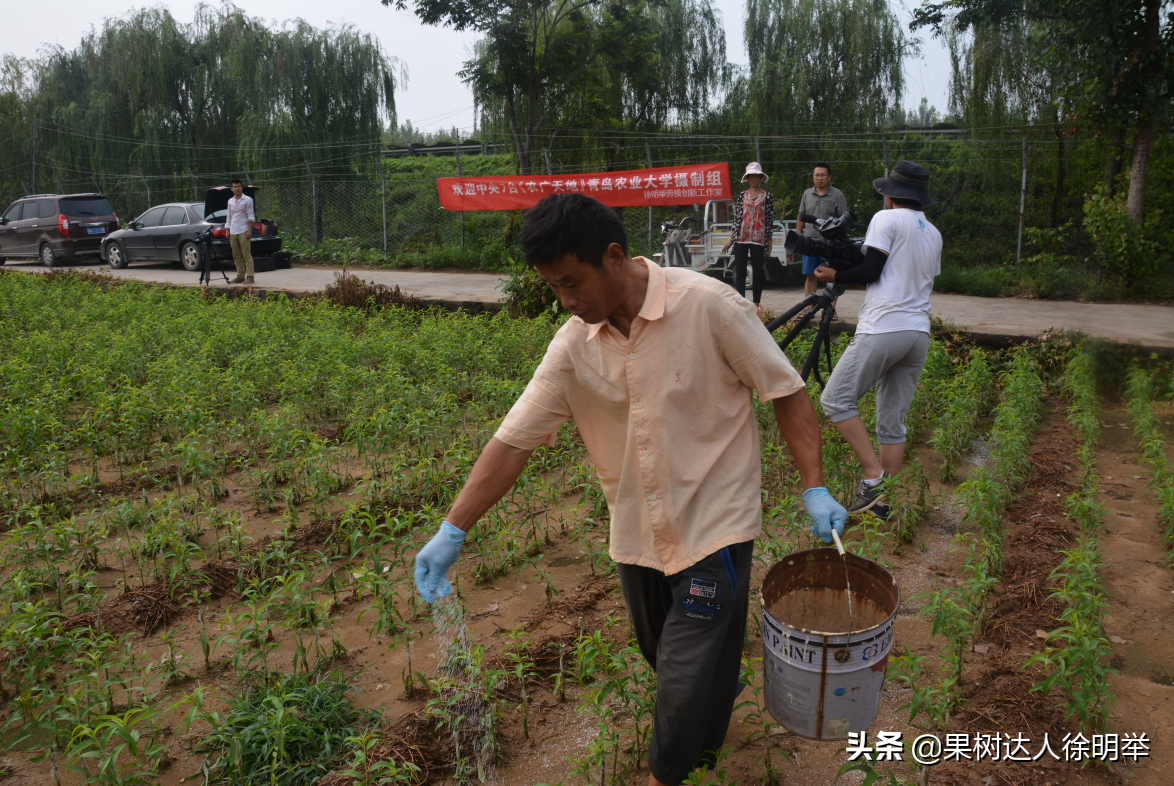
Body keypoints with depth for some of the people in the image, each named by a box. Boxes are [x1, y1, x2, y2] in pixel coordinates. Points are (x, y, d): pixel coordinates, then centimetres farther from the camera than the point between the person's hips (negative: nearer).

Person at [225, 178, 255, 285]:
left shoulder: (247, 200, -1)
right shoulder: (230, 201, 15)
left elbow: (251, 216, -4)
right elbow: (229, 217, 21)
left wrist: (249, 230, -11)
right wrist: (228, 230, 14)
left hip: (243, 231, -6)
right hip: (233, 232, 6)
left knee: (247, 255, -8)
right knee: (236, 256, 7)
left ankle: (249, 276, -8)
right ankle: (240, 276, 13)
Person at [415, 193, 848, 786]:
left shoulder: (708, 306, -18)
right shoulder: (573, 345, -6)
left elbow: (786, 392, -9)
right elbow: (515, 439, -5)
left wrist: (814, 488, -13)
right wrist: (452, 531, -9)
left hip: (713, 526, -5)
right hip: (638, 532, 5)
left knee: (686, 678, 0)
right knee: (662, 658, 22)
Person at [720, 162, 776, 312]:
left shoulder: (767, 196, 4)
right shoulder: (742, 196, 11)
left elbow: (770, 220, 3)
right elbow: (736, 219, 12)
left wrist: (769, 242, -2)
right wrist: (730, 240, 8)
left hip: (758, 238, -2)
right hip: (741, 238, 2)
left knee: (758, 271, 4)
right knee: (740, 272, -1)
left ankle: (756, 303, 13)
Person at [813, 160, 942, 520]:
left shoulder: (888, 219, -2)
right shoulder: (934, 234, 20)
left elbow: (871, 270, -10)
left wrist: (835, 275, 6)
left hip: (882, 329, -8)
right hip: (919, 334, 8)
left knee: (835, 400, -2)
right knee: (893, 423, 9)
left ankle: (874, 476, -9)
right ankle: (883, 501, 11)